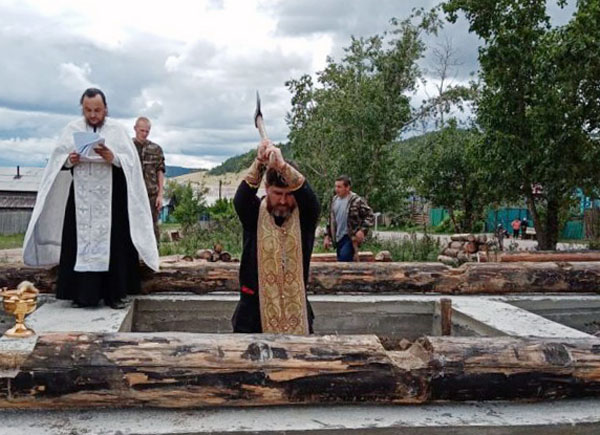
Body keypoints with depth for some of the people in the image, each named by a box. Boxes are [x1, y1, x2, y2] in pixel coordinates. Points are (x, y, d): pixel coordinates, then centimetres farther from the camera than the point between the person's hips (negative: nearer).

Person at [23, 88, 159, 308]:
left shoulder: (117, 129, 2)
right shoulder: (72, 129, 7)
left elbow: (131, 161, -3)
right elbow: (57, 160, 9)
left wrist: (112, 158, -21)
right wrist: (69, 160, -13)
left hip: (111, 196, -1)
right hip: (81, 195, 2)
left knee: (112, 241, -2)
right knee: (81, 241, -1)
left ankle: (113, 293, 4)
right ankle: (83, 293, 5)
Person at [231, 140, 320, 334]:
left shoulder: (305, 216, -3)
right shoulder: (254, 213, -1)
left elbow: (309, 197, -23)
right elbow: (240, 198, -22)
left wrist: (283, 166, -39)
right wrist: (259, 163, -37)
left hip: (295, 307, 0)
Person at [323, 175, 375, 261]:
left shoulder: (356, 201, -12)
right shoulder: (334, 199, 9)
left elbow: (370, 216, -10)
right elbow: (330, 220, 18)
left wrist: (363, 230, -22)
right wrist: (327, 236, 14)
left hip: (351, 238, -7)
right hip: (338, 238, 7)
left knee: (343, 261, -22)